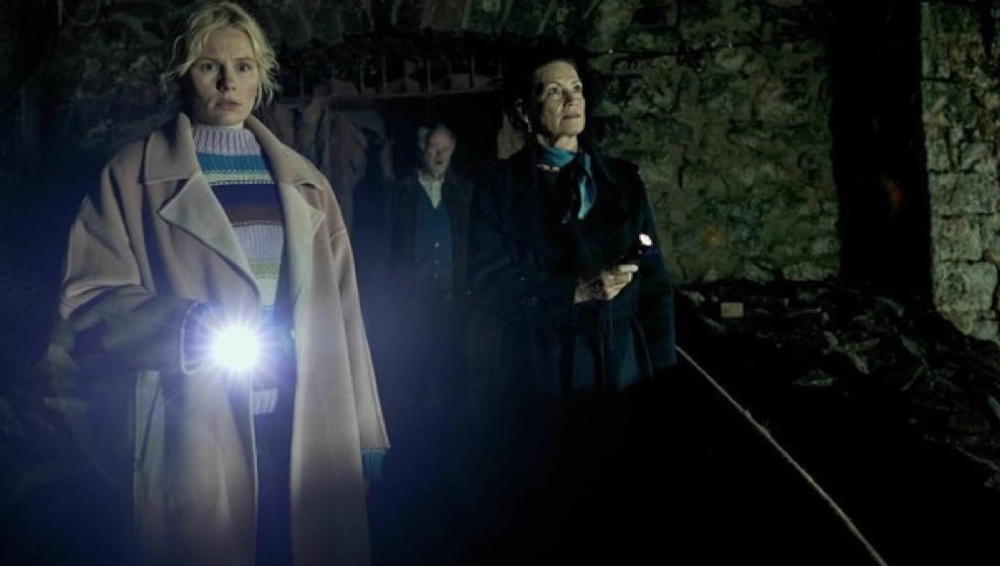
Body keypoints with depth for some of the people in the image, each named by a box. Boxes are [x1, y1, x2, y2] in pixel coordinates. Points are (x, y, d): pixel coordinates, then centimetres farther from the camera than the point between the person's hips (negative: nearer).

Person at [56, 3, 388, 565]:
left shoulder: (303, 181, 14)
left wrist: (365, 427, 8)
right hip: (194, 435, -3)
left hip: (307, 428, 3)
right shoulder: (135, 175, 3)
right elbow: (91, 300, -3)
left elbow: (338, 308, 11)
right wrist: (190, 328, -21)